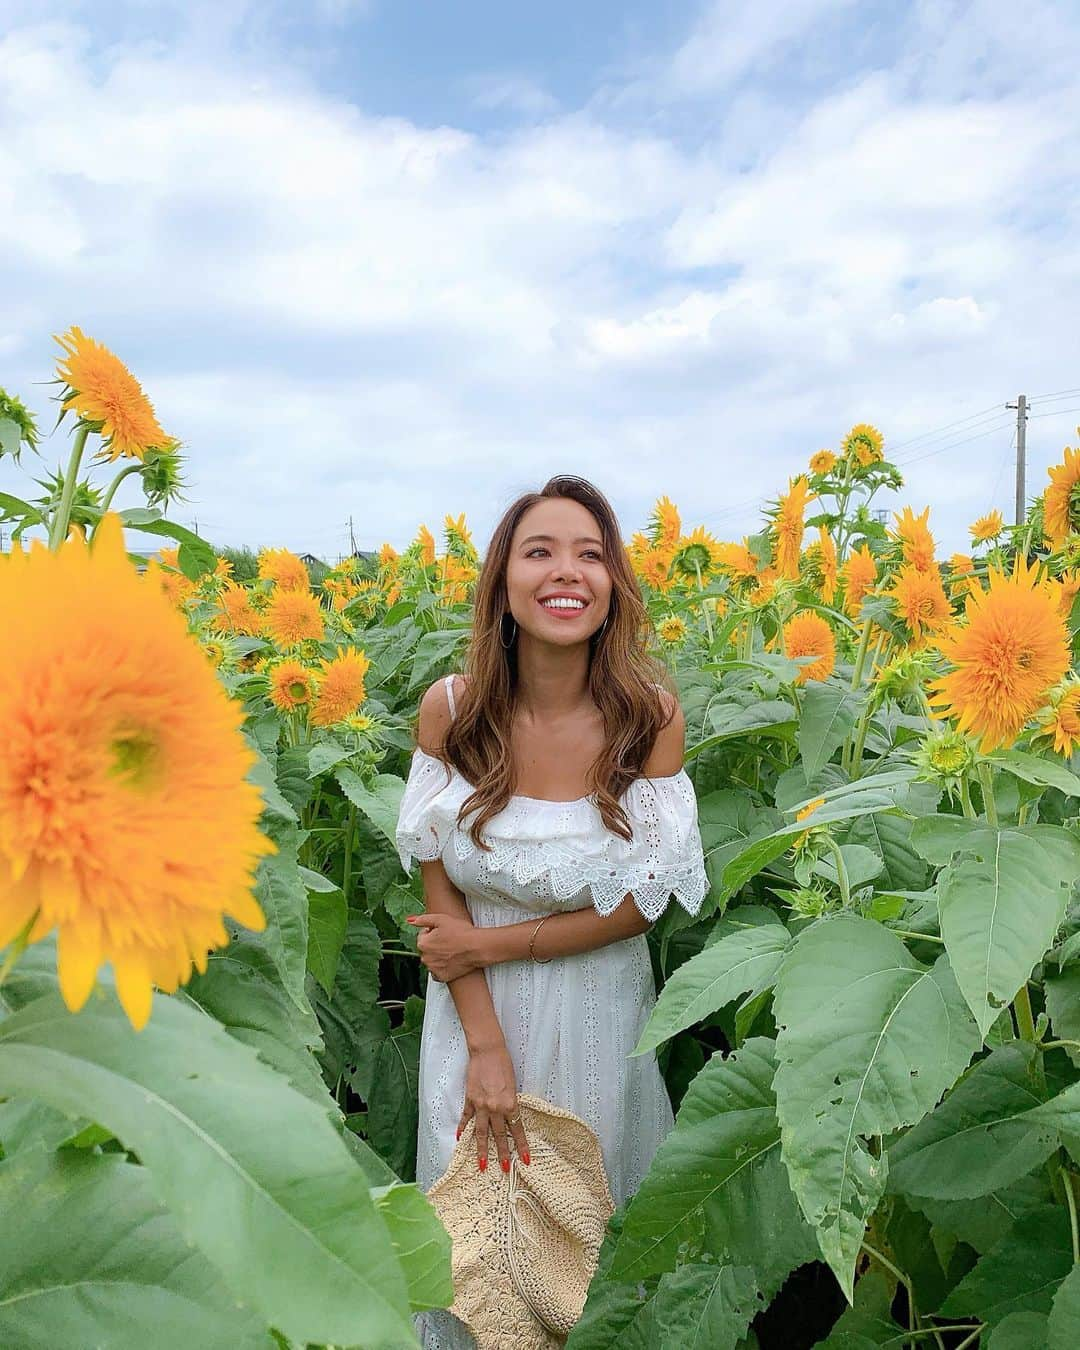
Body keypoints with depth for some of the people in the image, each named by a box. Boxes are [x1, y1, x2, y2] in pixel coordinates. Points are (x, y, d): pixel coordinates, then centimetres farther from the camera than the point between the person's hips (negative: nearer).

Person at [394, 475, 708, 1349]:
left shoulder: (651, 717, -19)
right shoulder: (449, 710, -17)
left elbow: (643, 902, -12)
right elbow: (440, 888, -9)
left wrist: (492, 943, -14)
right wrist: (485, 1044, -13)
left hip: (596, 998, -1)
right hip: (477, 1005, 1)